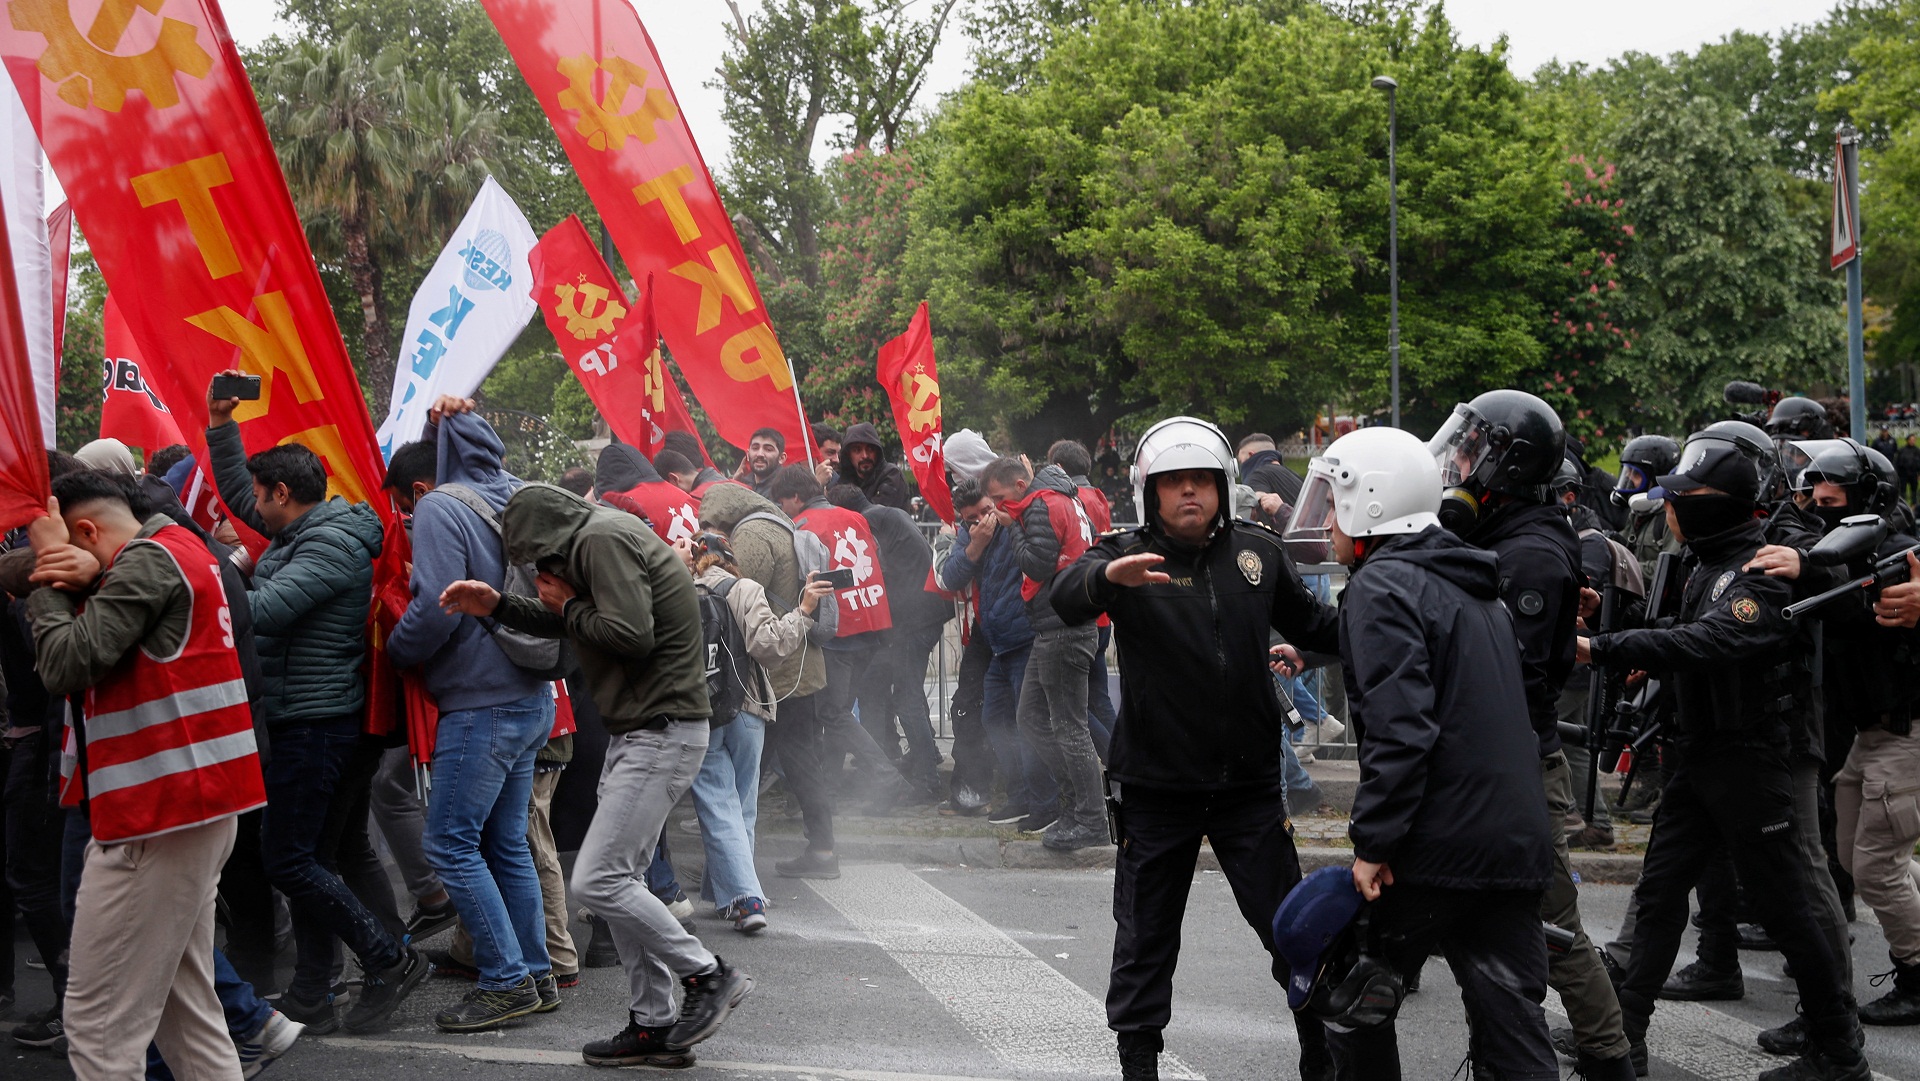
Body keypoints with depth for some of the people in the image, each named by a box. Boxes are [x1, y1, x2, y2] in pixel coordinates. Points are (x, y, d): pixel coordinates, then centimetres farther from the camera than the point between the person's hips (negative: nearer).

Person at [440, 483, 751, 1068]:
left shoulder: (603, 538, -15)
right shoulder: (597, 535, 18)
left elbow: (631, 634, -25)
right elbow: (568, 621, 23)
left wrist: (568, 606, -9)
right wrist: (498, 606, 13)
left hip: (662, 731, -11)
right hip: (639, 730, 11)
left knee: (597, 880, -12)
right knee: (618, 879, 10)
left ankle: (708, 976, -1)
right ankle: (653, 1025, 14)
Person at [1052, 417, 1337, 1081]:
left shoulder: (1257, 552, 4)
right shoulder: (1128, 555, -7)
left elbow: (1313, 629, 17)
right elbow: (1065, 599, -27)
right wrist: (1106, 578, -49)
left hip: (1249, 781, 2)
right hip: (1156, 785, -2)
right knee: (1146, 939, 8)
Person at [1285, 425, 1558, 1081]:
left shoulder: (1383, 586, -10)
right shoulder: (1474, 588, 19)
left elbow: (1399, 730, -21)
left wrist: (1374, 842, -18)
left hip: (1437, 848, -8)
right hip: (1516, 842, 8)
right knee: (1510, 1022, 6)